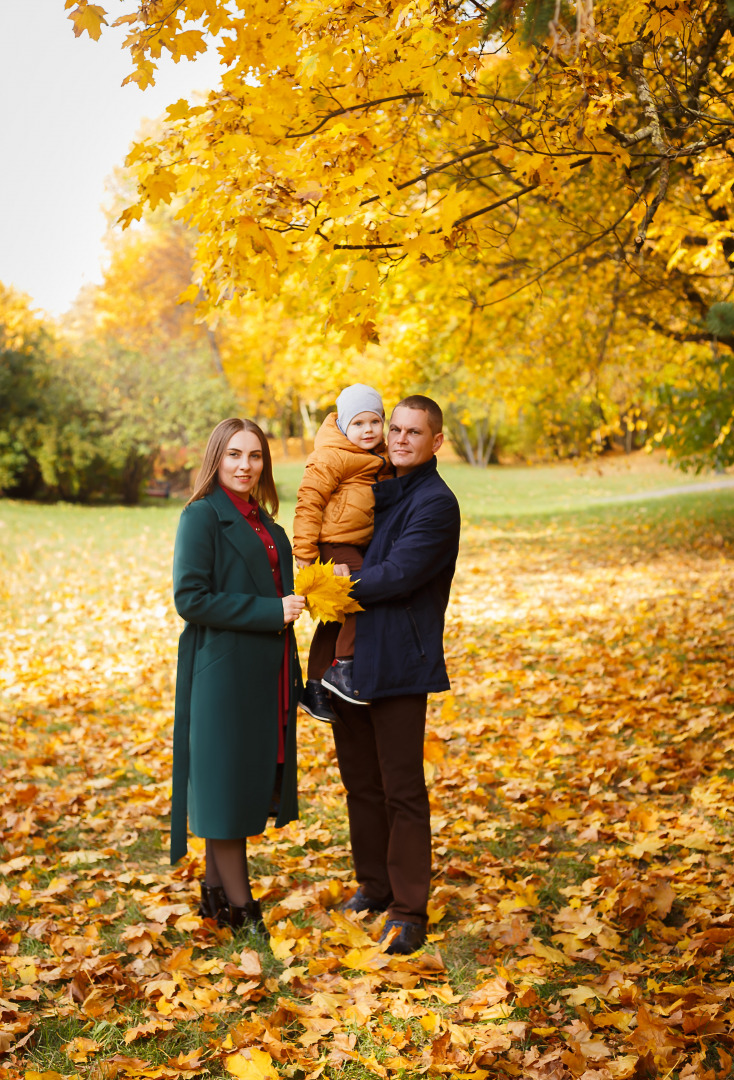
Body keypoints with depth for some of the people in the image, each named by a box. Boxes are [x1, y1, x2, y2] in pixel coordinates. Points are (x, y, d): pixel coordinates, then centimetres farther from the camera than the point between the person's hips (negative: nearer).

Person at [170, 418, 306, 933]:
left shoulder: (263, 521, 14)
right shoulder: (202, 516, -10)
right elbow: (191, 598, -17)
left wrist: (293, 601, 6)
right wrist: (270, 610, -19)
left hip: (264, 674, 8)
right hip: (222, 672, -8)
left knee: (251, 782, 14)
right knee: (226, 783, 1)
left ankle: (216, 889, 28)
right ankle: (240, 905, 12)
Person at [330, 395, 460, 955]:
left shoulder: (436, 503, -10)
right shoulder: (377, 491, 17)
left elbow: (397, 576, -19)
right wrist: (332, 572, -1)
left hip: (398, 666, -8)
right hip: (349, 660, 8)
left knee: (402, 791, -2)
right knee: (360, 782, 16)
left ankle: (409, 912, 9)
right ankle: (373, 887, 31)